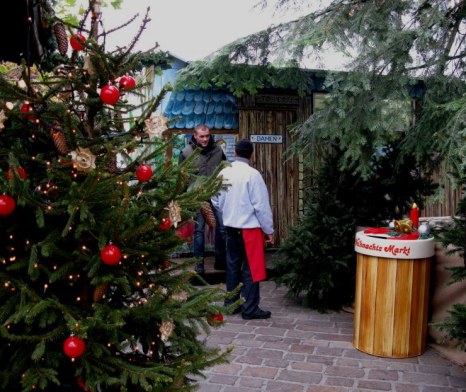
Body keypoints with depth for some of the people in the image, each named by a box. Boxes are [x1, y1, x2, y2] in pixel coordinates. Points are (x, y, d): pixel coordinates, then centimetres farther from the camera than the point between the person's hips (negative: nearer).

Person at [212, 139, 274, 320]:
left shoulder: (223, 173, 2)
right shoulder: (252, 174, -15)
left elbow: (216, 200, 10)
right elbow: (261, 205, -13)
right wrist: (269, 230, -5)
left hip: (230, 227, 6)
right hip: (249, 228, -6)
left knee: (233, 265, 15)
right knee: (251, 268, 2)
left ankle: (231, 303, 24)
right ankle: (250, 309, 7)